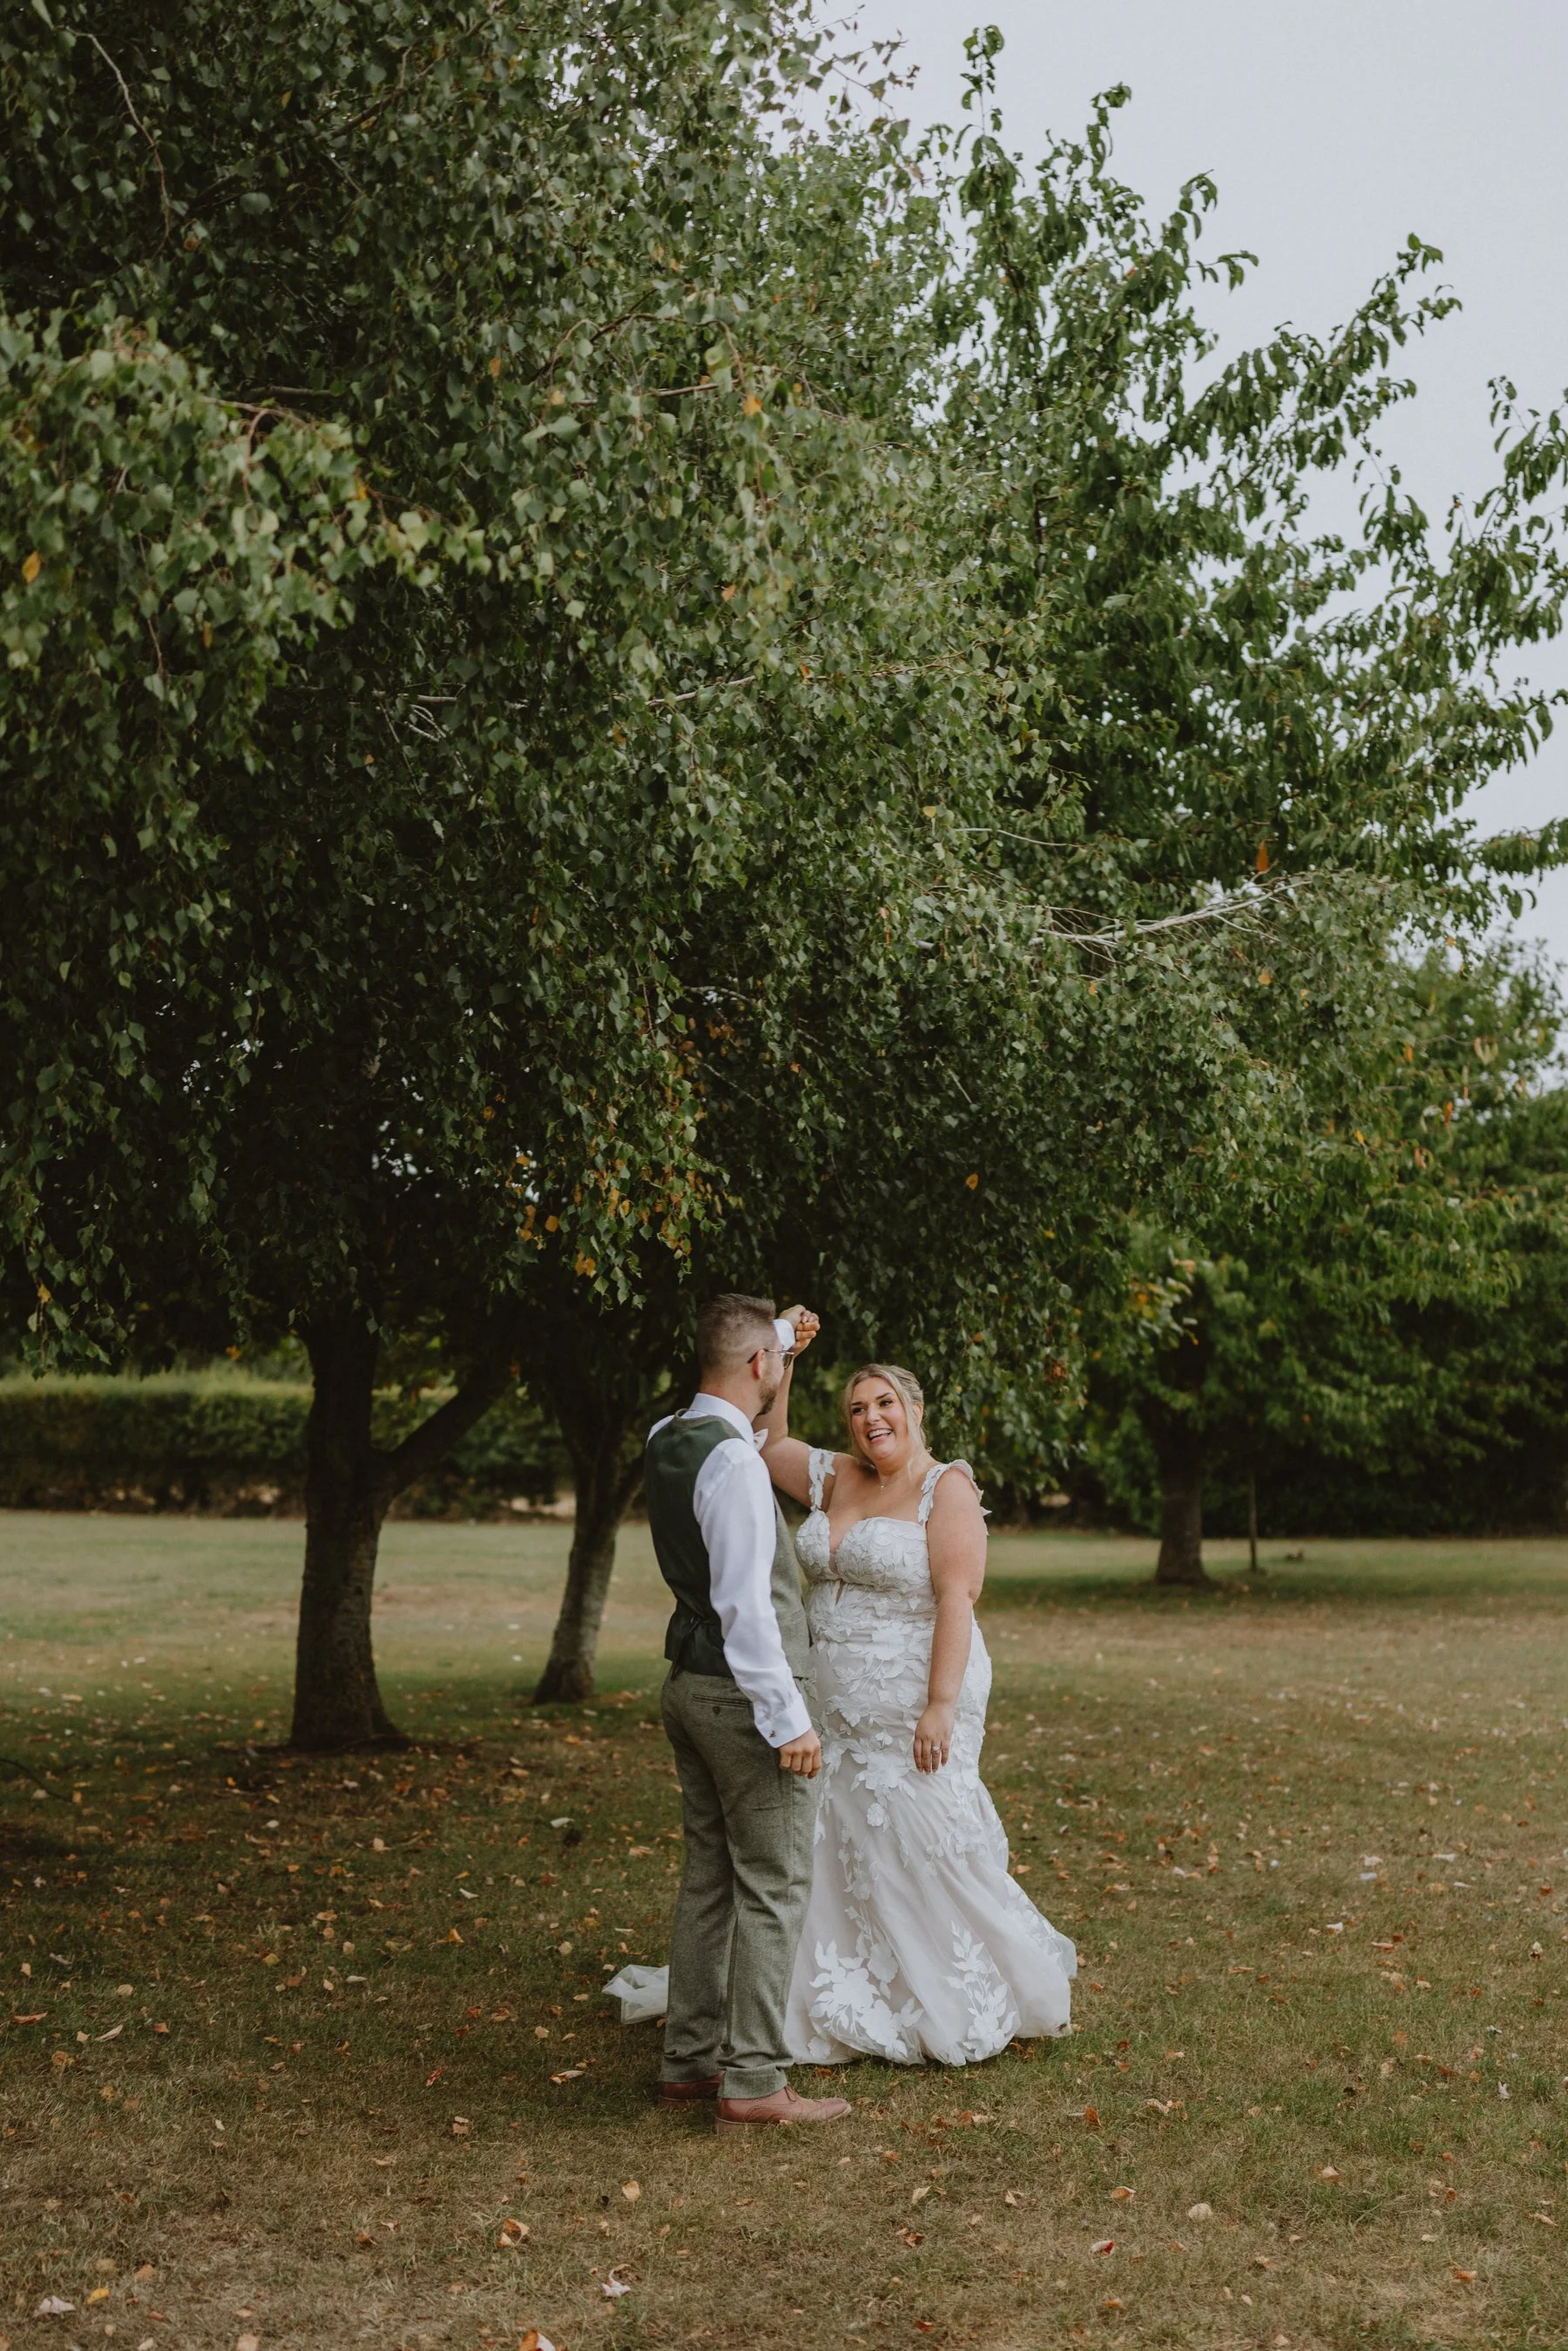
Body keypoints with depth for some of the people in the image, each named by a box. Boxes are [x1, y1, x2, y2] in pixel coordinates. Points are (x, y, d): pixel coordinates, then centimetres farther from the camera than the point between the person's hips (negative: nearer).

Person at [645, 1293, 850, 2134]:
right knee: (772, 1887, -2)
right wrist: (788, 1719, -21)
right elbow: (744, 1605, -24)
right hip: (745, 1693, -9)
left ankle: (688, 2062, 21)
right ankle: (752, 2081, 1)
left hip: (691, 1686, 9)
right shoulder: (732, 1460, -21)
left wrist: (781, 1335, 38)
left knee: (708, 1877, 15)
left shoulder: (666, 1441, 6)